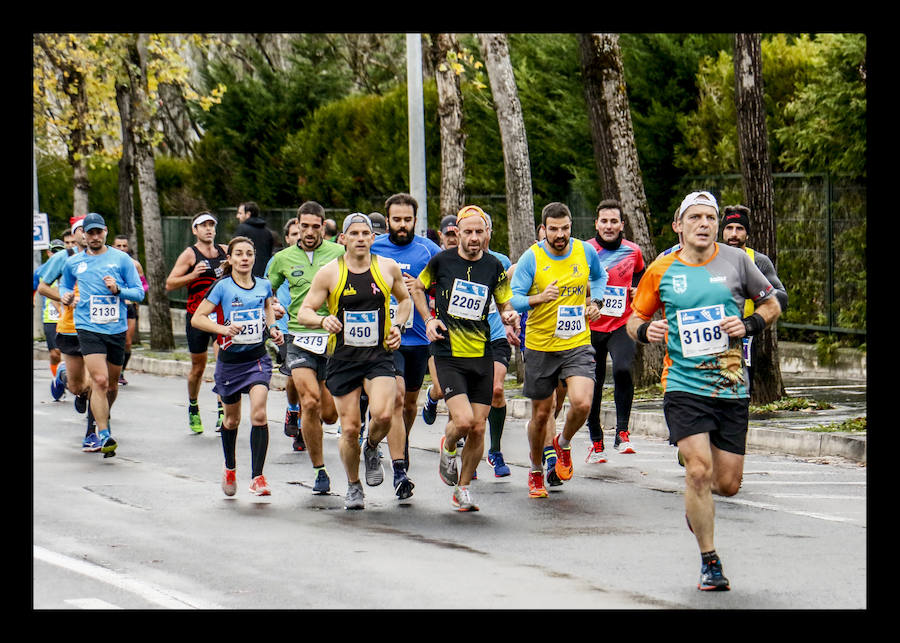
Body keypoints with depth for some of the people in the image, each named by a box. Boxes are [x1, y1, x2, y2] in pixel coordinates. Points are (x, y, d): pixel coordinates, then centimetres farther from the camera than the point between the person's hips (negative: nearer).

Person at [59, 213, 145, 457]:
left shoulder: (121, 259, 3)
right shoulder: (73, 262, 8)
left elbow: (139, 292, 4)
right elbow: (64, 284, 26)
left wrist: (118, 289, -14)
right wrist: (65, 295, 4)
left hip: (117, 328, 1)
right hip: (88, 328, -1)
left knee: (112, 383, 12)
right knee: (100, 380, -17)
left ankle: (103, 416, 40)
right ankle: (103, 435, -18)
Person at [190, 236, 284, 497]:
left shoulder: (264, 286, 2)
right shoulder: (222, 287, -8)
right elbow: (197, 318, -10)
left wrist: (273, 329, 6)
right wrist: (223, 329, -25)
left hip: (258, 358, 1)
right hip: (230, 360, -1)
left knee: (259, 414, -18)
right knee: (232, 420, 14)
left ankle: (257, 477, -14)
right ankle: (230, 468, 41)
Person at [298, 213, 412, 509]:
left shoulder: (388, 268, 2)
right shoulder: (329, 273, -3)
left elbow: (405, 299, 21)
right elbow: (303, 313, 0)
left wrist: (397, 326, 4)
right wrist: (323, 320, -22)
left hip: (379, 355, 0)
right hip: (343, 359, 0)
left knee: (383, 415, -23)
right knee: (350, 428, 0)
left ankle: (371, 449, 12)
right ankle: (353, 486, 24)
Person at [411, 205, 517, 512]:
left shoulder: (494, 267, 3)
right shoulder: (441, 261, -3)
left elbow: (505, 305, 14)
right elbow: (417, 287, 15)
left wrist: (510, 315, -9)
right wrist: (429, 319, 1)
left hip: (481, 356, 3)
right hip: (449, 355, -3)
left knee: (478, 428, 2)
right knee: (463, 420, -18)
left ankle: (462, 488, 20)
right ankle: (447, 448, 18)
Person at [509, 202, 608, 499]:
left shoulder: (585, 251, 0)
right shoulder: (532, 257, -9)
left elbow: (599, 277, 23)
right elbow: (512, 299, -13)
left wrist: (593, 302, 6)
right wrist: (539, 298, -30)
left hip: (577, 344, 1)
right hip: (540, 346, -1)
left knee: (582, 403, -20)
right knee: (541, 414, 9)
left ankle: (563, 443, 13)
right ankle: (536, 472, 32)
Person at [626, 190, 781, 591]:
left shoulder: (736, 261, 3)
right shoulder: (661, 271, 2)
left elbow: (771, 305, 13)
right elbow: (634, 318, 13)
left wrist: (748, 325, -7)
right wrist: (645, 331, -10)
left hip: (732, 388, 2)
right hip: (683, 386, -2)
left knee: (727, 484, 2)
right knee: (699, 470, -17)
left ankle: (695, 501, 40)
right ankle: (710, 562, -3)